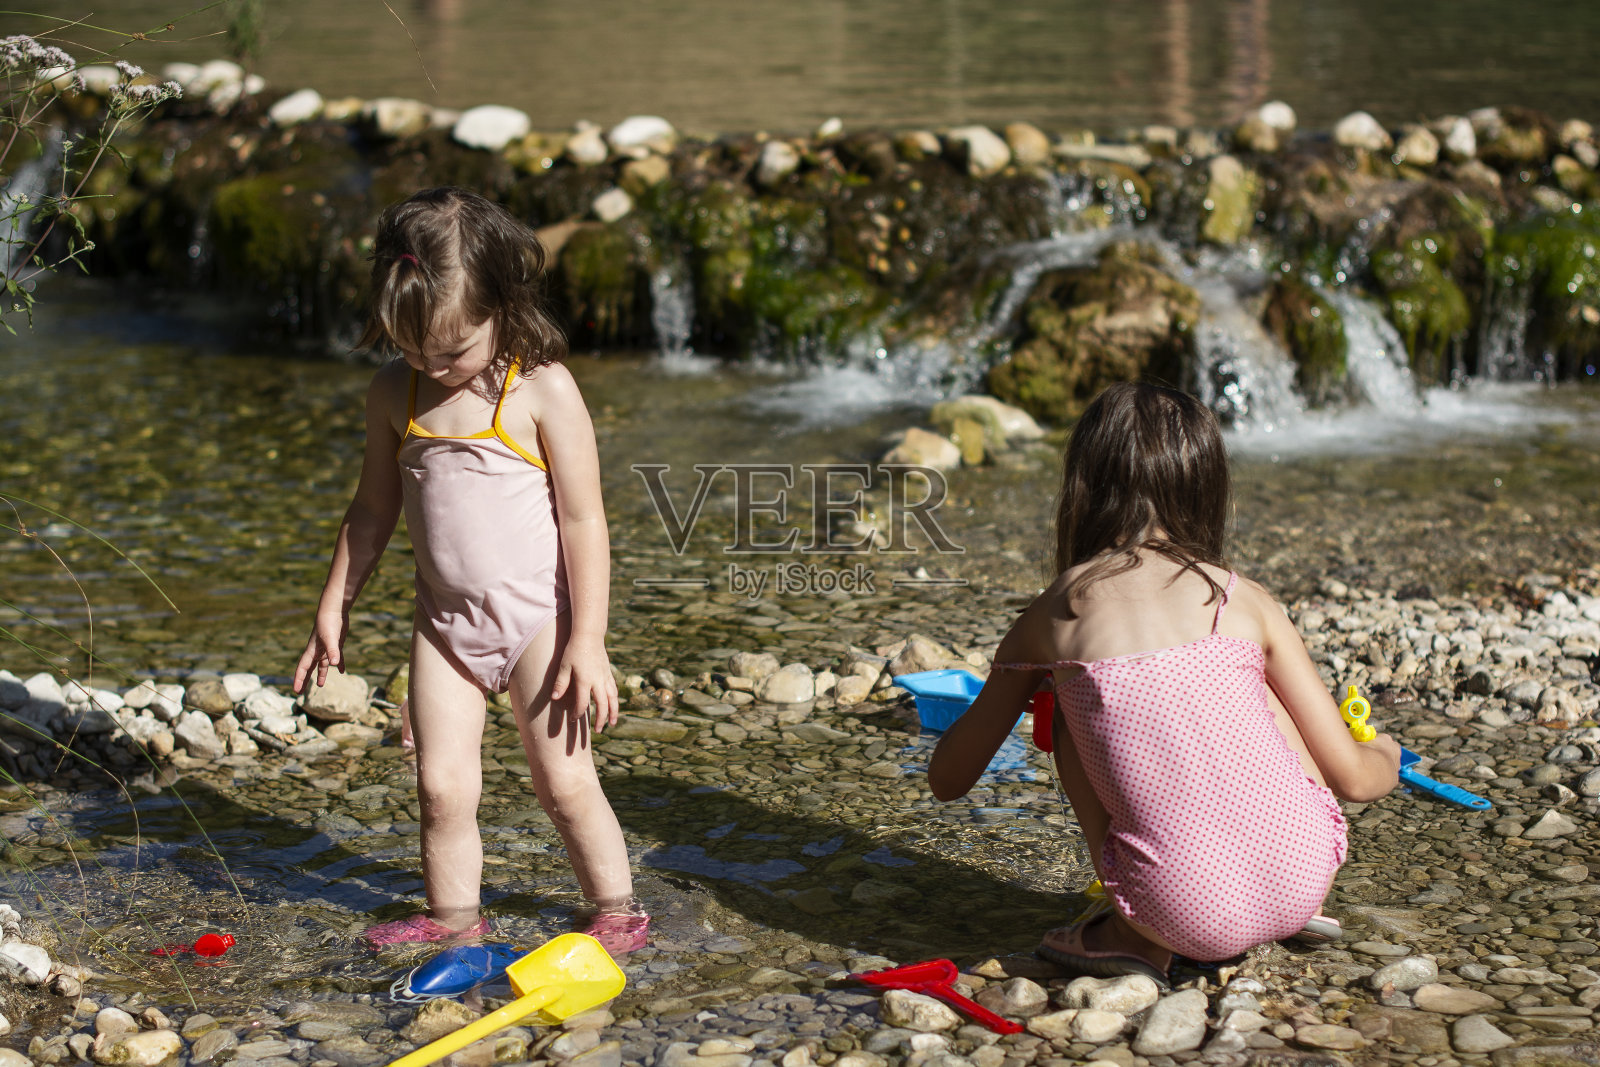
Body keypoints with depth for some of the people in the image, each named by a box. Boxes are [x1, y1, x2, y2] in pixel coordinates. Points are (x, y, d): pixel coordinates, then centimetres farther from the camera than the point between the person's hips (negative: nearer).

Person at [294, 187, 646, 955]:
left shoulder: (543, 391, -14)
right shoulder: (395, 393, 1)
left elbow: (583, 519, -12)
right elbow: (374, 509, 13)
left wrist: (588, 641, -14)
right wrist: (333, 609, 14)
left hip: (538, 617, -4)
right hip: (446, 623, 4)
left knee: (564, 781, 1)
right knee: (441, 783, 1)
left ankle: (617, 910, 17)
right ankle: (452, 916, 18)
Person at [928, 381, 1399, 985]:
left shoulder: (1051, 617, 7)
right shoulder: (1245, 602, 8)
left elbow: (947, 780, 17)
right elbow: (1352, 776, 11)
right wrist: (1386, 756, 36)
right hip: (1303, 882, 2)